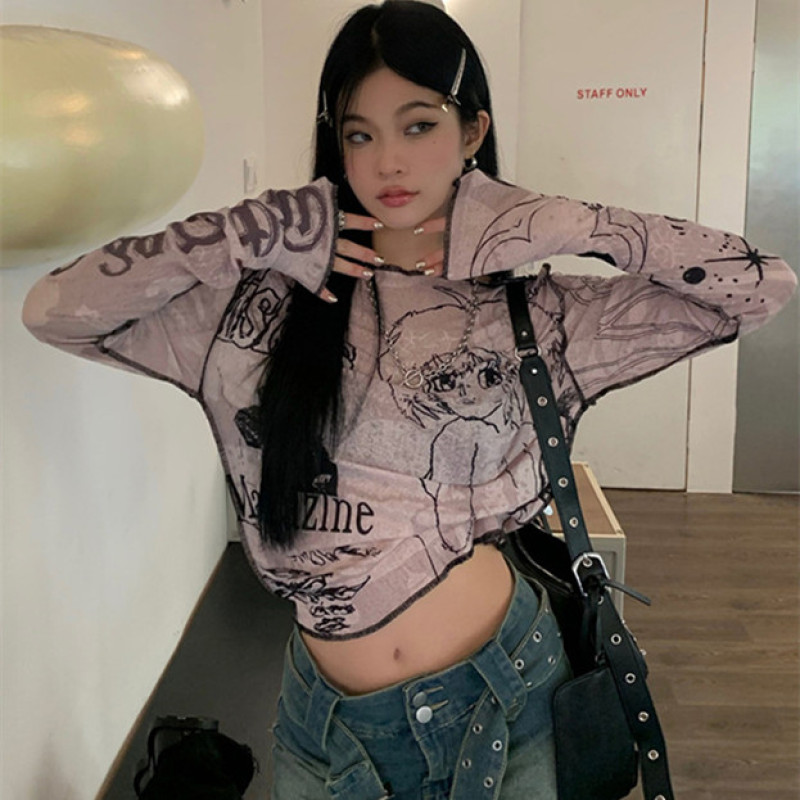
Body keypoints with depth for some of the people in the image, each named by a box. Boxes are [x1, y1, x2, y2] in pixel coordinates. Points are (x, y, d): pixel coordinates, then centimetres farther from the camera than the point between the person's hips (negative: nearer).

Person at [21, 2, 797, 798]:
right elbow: (53, 308, -7)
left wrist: (559, 225, -8)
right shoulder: (268, 305, -2)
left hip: (503, 696, 0)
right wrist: (251, 235, -11)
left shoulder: (536, 315, -3)